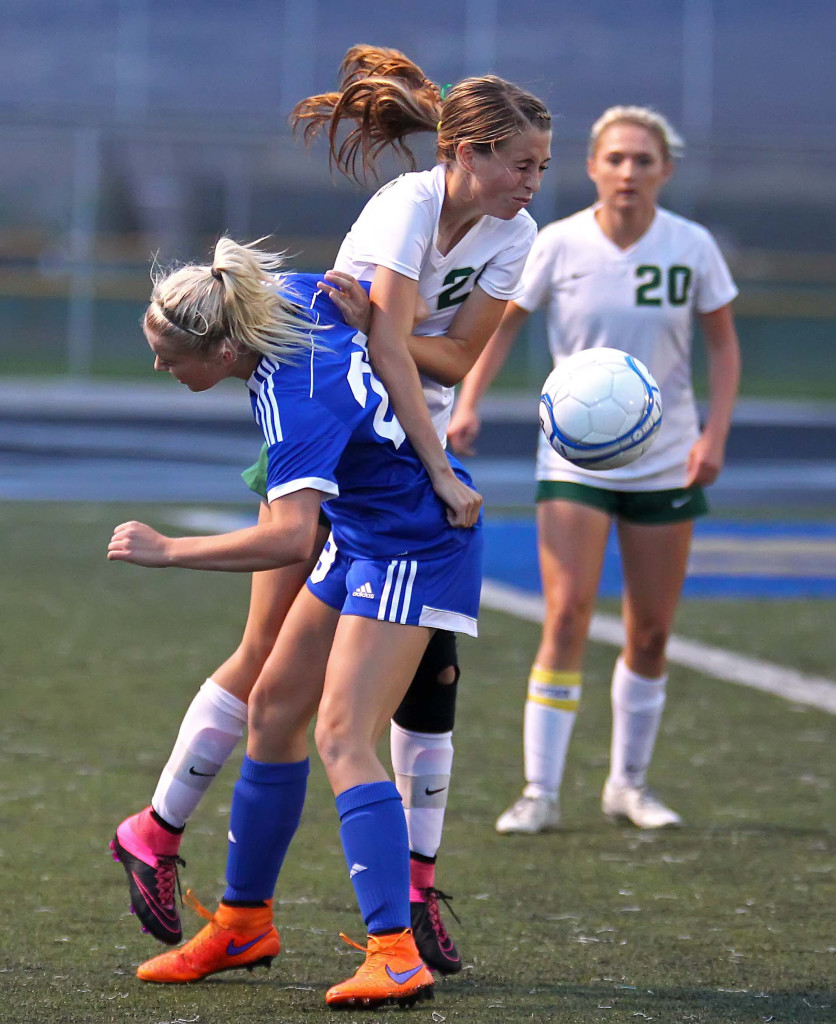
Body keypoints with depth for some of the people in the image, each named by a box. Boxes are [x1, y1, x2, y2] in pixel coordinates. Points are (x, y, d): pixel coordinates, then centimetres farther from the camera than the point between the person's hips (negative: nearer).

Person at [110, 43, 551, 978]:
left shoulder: (513, 233, -4)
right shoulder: (405, 207, -23)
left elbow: (455, 359, -11)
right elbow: (391, 349, -35)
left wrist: (373, 322, -27)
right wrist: (442, 472, -42)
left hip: (413, 444, 6)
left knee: (430, 663, -3)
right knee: (272, 655, -4)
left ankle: (414, 883, 3)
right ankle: (156, 835, 12)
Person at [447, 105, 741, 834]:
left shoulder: (692, 248, -6)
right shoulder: (559, 244, -9)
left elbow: (723, 344, 4)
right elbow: (504, 322, 2)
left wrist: (715, 433, -8)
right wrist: (469, 403, -11)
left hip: (666, 463, 2)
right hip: (575, 459, -2)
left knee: (651, 633, 6)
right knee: (567, 616, -14)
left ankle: (629, 782, 24)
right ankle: (541, 792, -10)